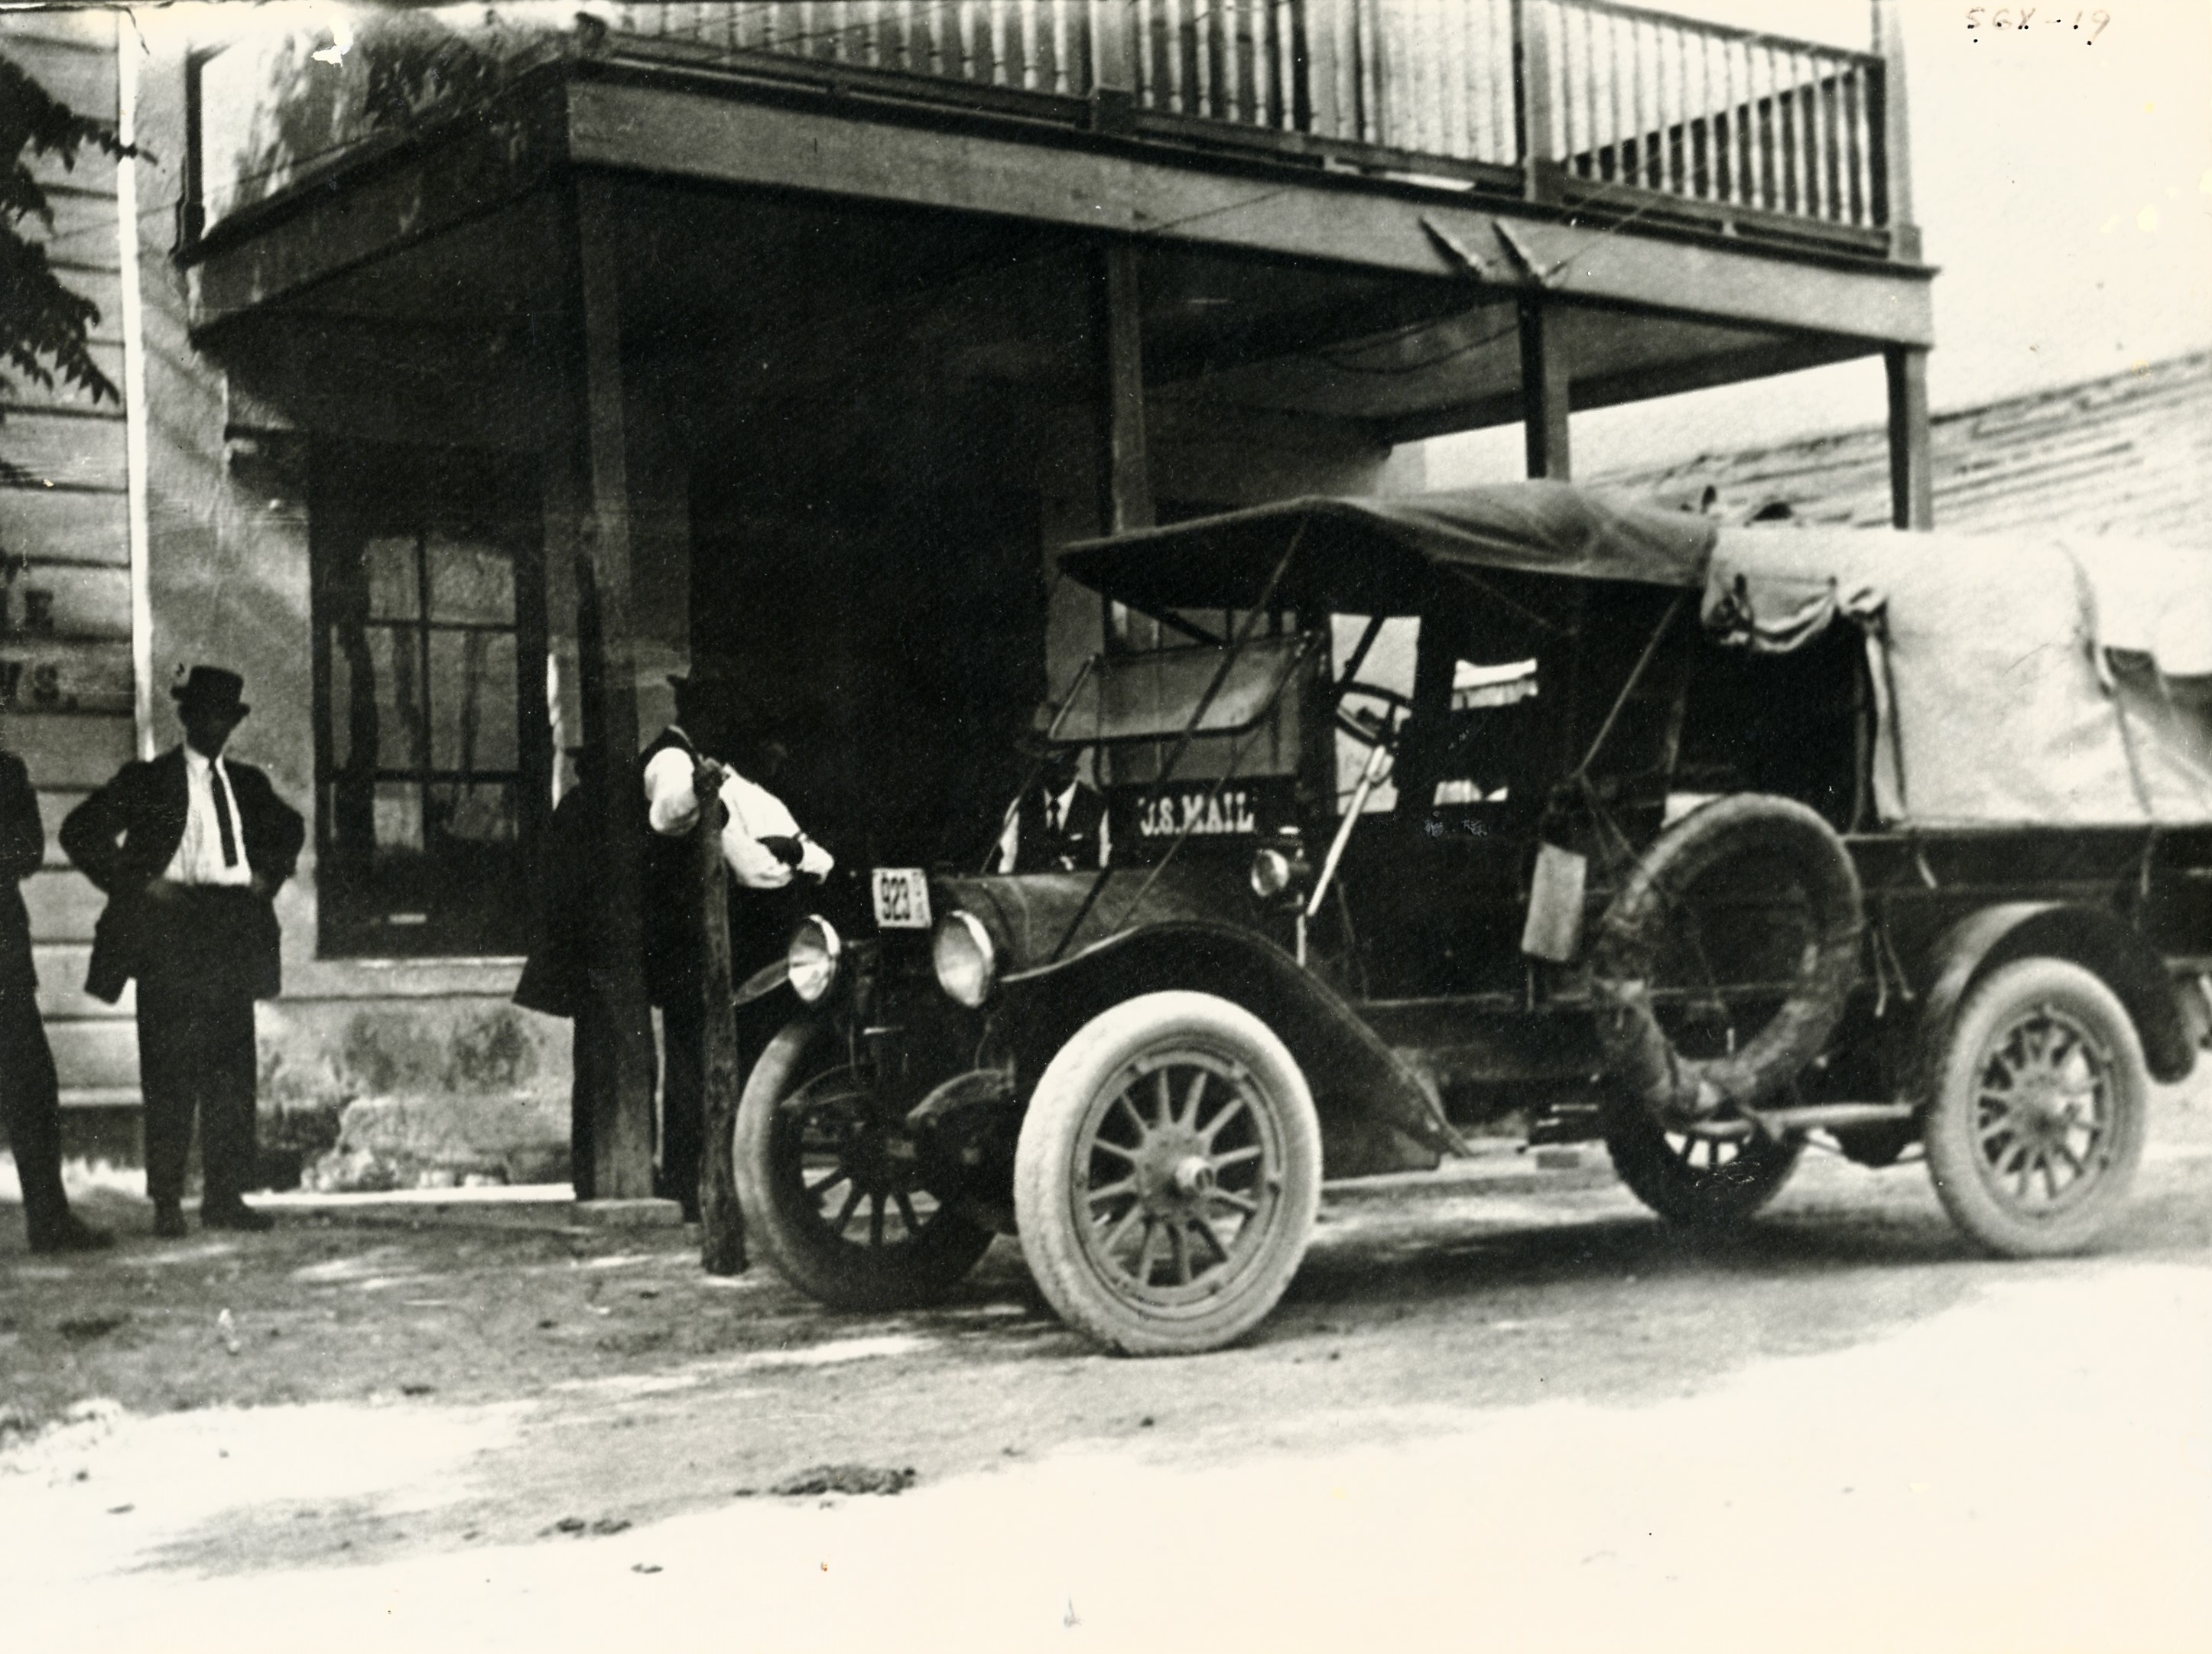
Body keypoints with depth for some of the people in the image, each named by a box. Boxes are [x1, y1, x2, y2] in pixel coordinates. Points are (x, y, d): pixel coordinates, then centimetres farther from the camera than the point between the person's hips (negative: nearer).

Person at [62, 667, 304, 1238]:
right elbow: (81, 831, -1)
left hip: (234, 930, 4)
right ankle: (166, 1201, -1)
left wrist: (268, 876, 17)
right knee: (170, 1076, -5)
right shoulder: (148, 781, 2)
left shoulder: (247, 783, 16)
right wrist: (136, 883, -7)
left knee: (233, 1073, 3)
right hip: (170, 933, -4)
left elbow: (290, 827, 33)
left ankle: (225, 1196, 8)